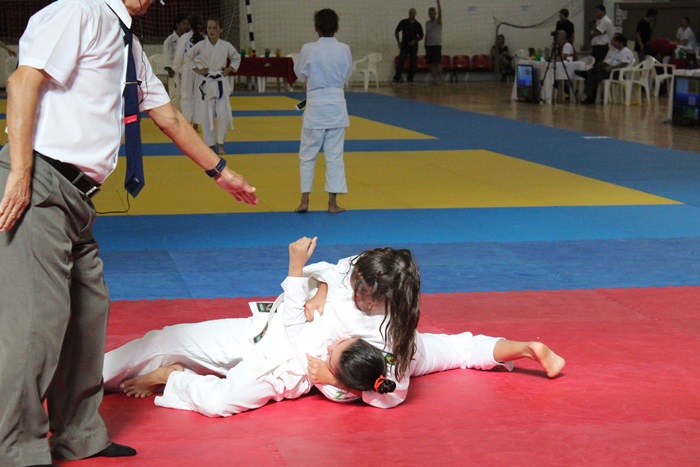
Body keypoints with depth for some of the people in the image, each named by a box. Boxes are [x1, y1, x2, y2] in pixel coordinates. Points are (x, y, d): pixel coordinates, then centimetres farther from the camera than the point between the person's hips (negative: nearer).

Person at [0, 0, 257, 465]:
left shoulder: (127, 43, 22)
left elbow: (168, 116, 31)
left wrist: (220, 170, 38)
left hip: (75, 194, 10)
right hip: (39, 182, -10)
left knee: (89, 309, 13)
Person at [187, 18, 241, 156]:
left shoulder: (226, 46, -2)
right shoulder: (200, 45, -5)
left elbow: (237, 58, 15)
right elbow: (187, 56, 8)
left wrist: (230, 69, 3)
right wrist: (196, 69, 0)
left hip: (221, 83, 0)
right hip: (205, 83, 0)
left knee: (224, 114, -7)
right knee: (206, 115, 1)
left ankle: (220, 144, 8)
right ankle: (211, 145, 12)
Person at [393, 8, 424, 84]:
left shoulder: (418, 25, 6)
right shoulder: (403, 22, 2)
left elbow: (421, 36, 13)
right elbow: (396, 32, 10)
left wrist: (415, 40, -6)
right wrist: (398, 41, -1)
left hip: (413, 46, 2)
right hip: (404, 46, -2)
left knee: (412, 64, -1)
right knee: (400, 63, -8)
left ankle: (410, 79, 10)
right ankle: (397, 79, -4)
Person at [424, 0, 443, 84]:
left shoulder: (438, 21, -2)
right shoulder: (427, 23, 14)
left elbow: (440, 13, -19)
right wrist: (425, 44, 9)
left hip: (437, 45, -5)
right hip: (429, 45, 5)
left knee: (438, 62, -9)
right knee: (431, 63, 2)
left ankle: (440, 78, -5)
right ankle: (434, 78, 6)